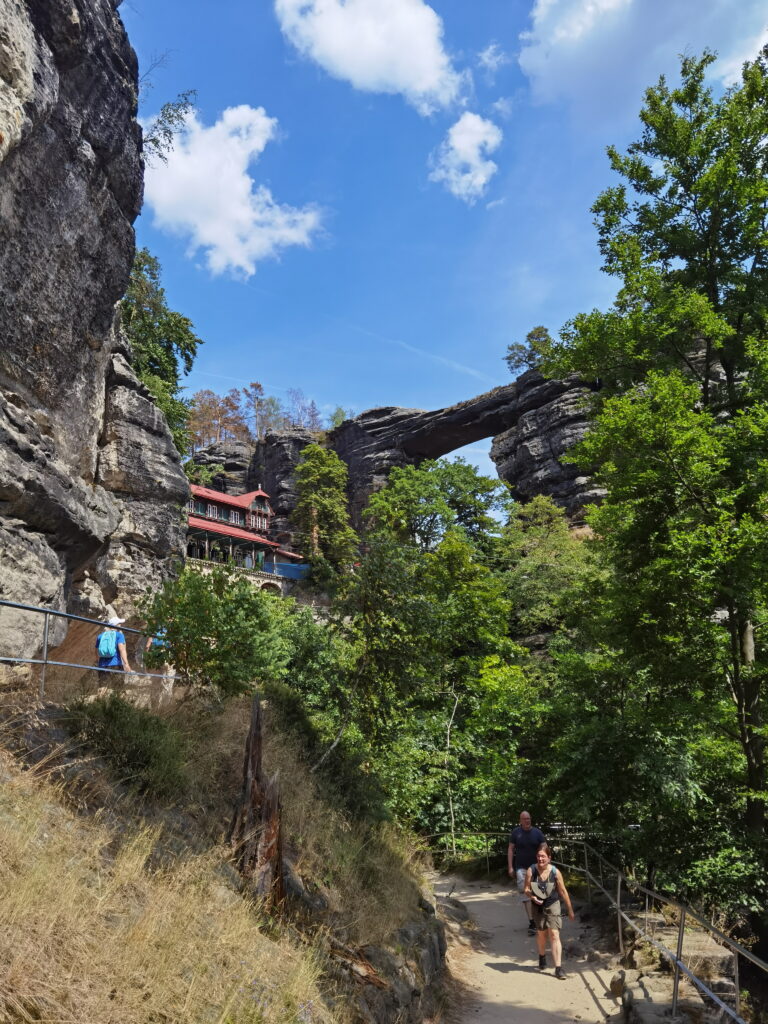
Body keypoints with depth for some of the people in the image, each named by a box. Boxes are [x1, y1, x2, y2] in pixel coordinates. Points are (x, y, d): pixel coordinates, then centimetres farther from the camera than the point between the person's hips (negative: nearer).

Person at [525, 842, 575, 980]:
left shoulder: (555, 872, -15)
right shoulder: (531, 871, -16)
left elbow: (563, 891, -5)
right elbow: (527, 888, -7)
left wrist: (570, 910, 3)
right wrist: (532, 897, -29)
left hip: (553, 905, -2)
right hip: (538, 906, 2)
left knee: (554, 934, -11)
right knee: (541, 933, 18)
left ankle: (558, 968, -8)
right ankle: (542, 957, 45)